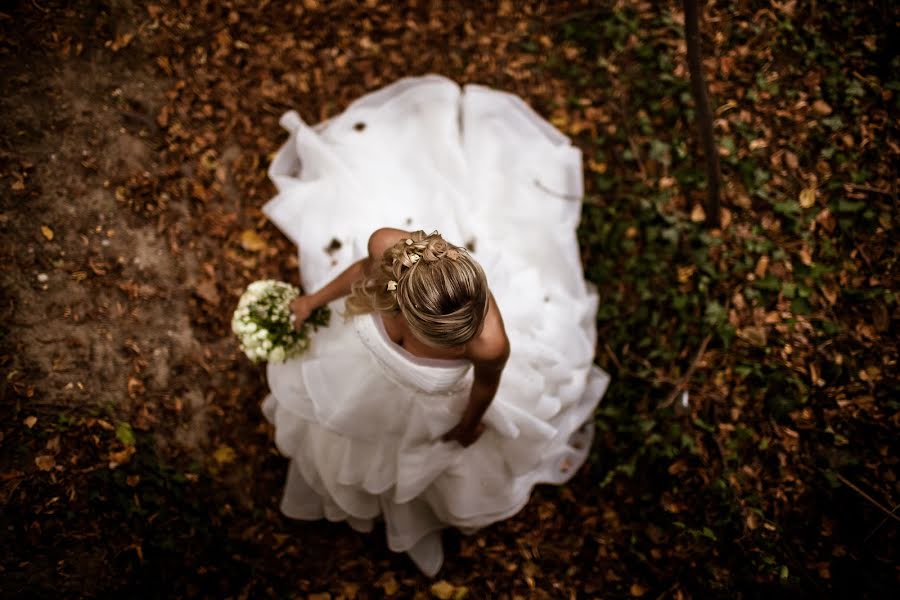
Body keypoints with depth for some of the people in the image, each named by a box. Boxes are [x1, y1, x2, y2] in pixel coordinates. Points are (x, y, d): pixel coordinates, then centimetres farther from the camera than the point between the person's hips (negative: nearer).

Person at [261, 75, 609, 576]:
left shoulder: (492, 343, -45)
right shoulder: (387, 244, -43)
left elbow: (485, 385, -20)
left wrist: (469, 425, 2)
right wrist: (314, 300, 2)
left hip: (437, 405, -2)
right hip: (367, 367, 3)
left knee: (452, 452, 34)